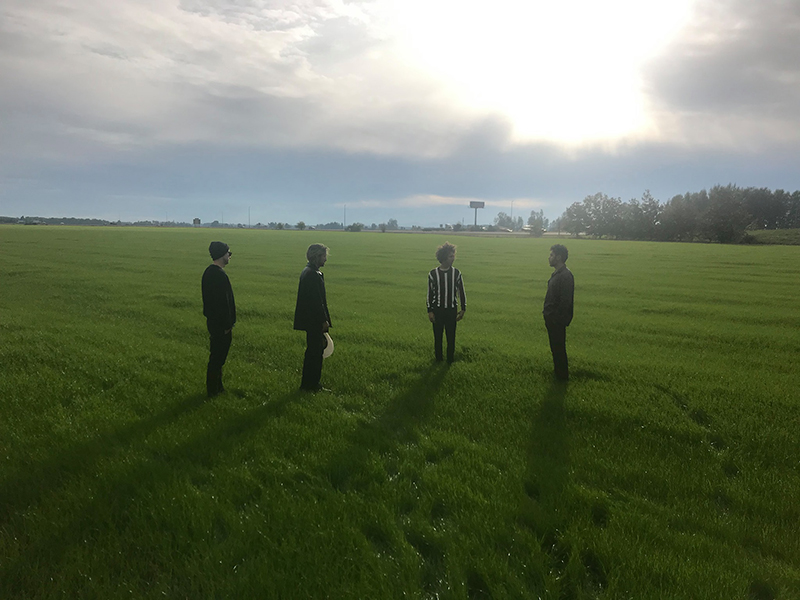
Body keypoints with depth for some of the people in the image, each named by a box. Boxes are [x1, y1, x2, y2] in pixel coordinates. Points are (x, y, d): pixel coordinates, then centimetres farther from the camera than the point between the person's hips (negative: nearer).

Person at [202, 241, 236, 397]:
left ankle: (216, 386, 30)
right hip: (221, 324, -10)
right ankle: (214, 390, 12)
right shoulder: (220, 275, -23)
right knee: (218, 357, 1)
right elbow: (223, 302, -23)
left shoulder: (209, 271, 8)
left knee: (217, 355, 19)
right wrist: (228, 325, -17)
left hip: (212, 321, 10)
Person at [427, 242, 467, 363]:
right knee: (438, 335, 10)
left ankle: (450, 360, 22)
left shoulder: (456, 273, -4)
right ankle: (438, 359, 26)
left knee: (451, 336, 7)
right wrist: (430, 311, -3)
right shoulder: (433, 274, -8)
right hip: (437, 310, -1)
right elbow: (430, 293, -2)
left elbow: (461, 291, 4)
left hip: (451, 310, 1)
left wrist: (463, 309, 4)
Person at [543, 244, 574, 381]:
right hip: (551, 318, 10)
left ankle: (562, 375, 14)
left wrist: (556, 318, -21)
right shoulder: (556, 273, 11)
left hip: (557, 320, -10)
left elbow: (565, 301, -23)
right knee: (554, 346, 20)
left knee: (558, 348, 2)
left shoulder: (566, 276, -21)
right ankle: (557, 370, 33)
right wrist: (546, 310, 13)